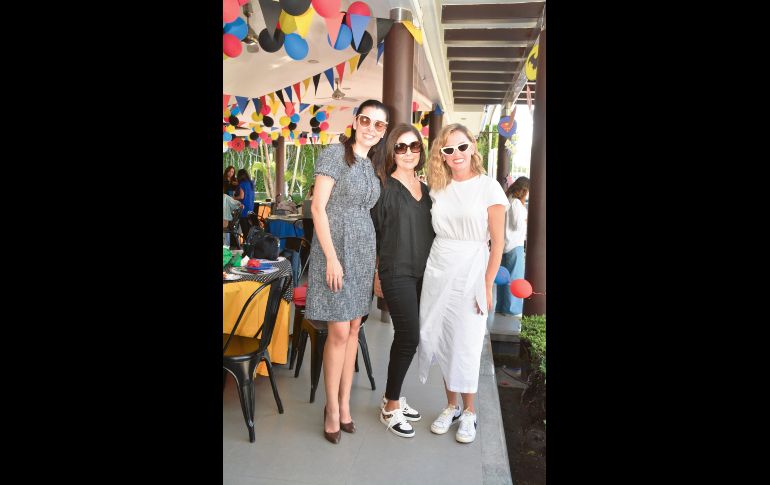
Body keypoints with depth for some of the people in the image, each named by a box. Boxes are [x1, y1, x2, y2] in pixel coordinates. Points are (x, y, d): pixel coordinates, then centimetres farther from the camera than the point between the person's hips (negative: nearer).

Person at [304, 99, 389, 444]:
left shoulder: (370, 166, 13)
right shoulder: (335, 154, -7)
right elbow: (318, 207, -13)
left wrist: (374, 259, 11)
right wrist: (332, 258, -17)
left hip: (363, 252, 7)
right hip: (336, 250, -7)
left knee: (353, 327, 10)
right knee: (339, 332, -5)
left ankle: (344, 403, 22)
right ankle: (333, 408, 12)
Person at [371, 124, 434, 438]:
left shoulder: (425, 189, 13)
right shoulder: (385, 187, -6)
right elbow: (372, 233, -6)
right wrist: (376, 277, -5)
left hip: (422, 274, 6)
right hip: (396, 274, -6)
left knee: (405, 337, 11)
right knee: (409, 337, -9)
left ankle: (393, 398, 25)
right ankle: (391, 408, 7)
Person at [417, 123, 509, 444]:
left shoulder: (489, 187, -5)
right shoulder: (438, 188, 7)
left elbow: (497, 244, -6)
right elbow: (434, 232, 11)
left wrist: (487, 286, -9)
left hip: (471, 275, -4)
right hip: (437, 273, 4)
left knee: (466, 345, 2)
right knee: (441, 341, 9)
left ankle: (468, 413, 21)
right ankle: (451, 406, 27)